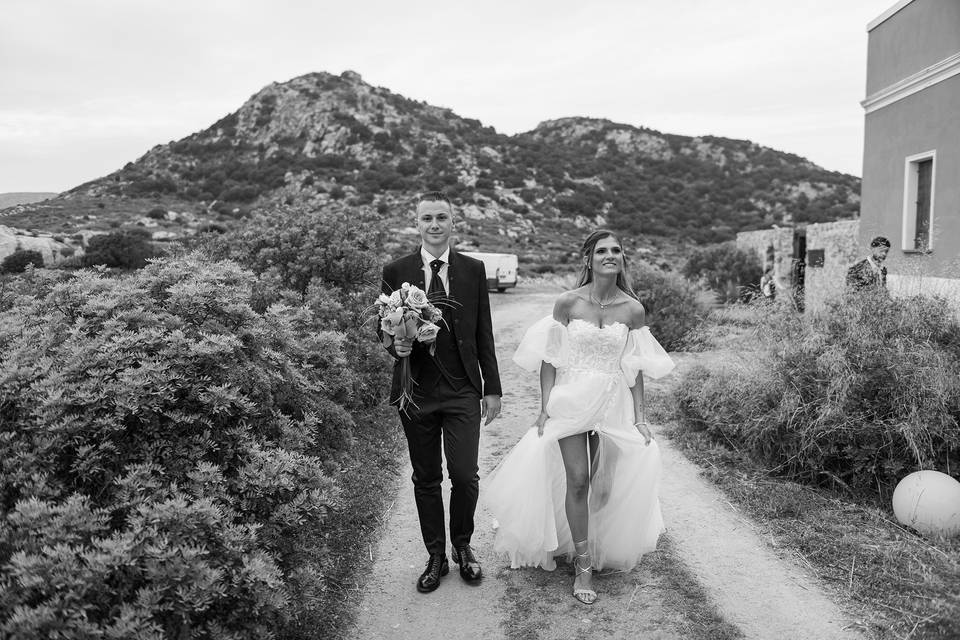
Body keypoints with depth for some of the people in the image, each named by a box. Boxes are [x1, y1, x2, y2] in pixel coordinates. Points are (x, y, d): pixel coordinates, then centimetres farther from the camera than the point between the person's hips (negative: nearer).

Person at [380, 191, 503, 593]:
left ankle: (462, 546, 24)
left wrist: (492, 388, 5)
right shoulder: (395, 272, 2)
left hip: (462, 391, 0)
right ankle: (436, 556, 28)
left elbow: (484, 334, 6)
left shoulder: (473, 270, 4)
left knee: (465, 475, -3)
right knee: (426, 479, 10)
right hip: (416, 391, 0)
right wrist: (396, 344, -17)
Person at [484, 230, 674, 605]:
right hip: (571, 400, -2)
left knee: (605, 485, 9)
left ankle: (599, 551, 37)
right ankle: (583, 565, 11)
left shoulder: (633, 310, -2)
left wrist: (639, 416, 1)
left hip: (614, 403, 2)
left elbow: (635, 369, 3)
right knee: (577, 480, -6)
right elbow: (550, 359, -2)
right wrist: (545, 408, -6)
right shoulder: (568, 303, -6)